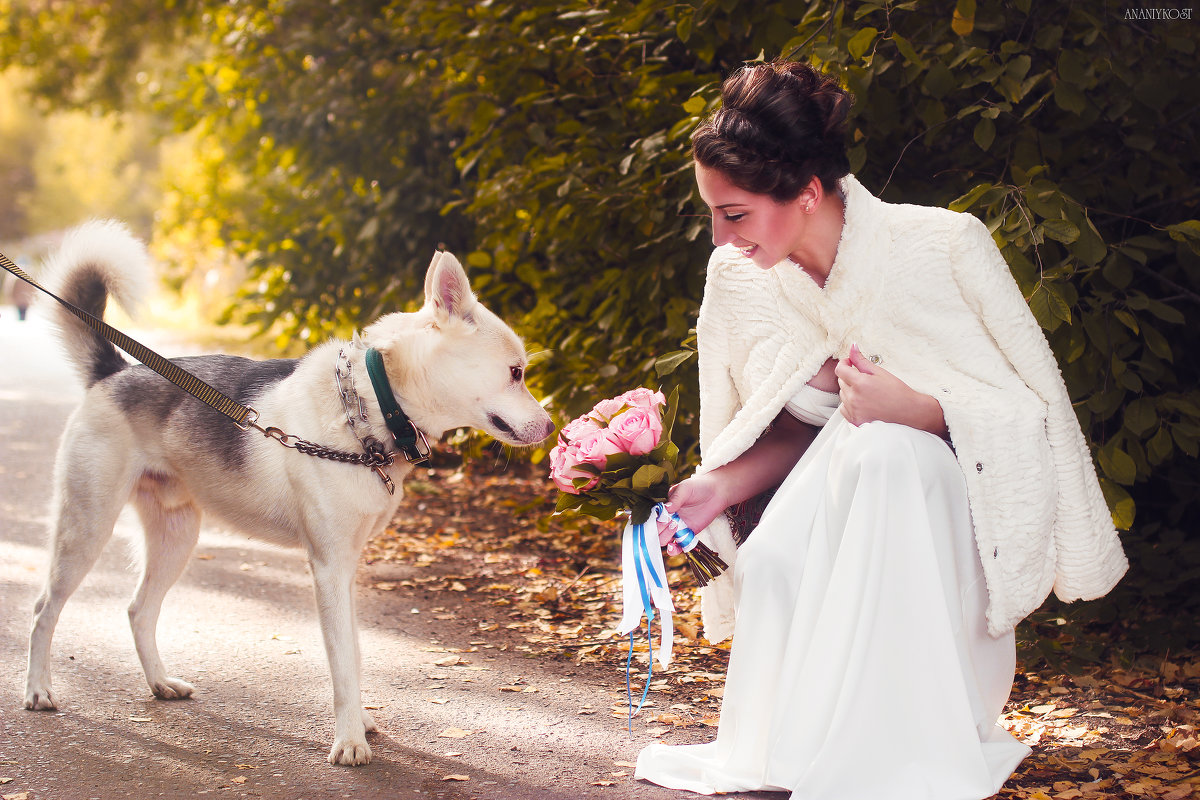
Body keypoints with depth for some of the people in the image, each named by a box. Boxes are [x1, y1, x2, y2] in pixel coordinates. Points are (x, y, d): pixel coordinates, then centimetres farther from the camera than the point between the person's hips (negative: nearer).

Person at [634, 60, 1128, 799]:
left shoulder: (944, 247, -20)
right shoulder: (739, 277, -6)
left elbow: (1033, 410, -15)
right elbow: (795, 433, 5)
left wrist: (912, 407, -32)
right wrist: (719, 487, -14)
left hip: (959, 501, -3)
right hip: (853, 478, 4)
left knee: (878, 452, -37)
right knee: (772, 570, -31)